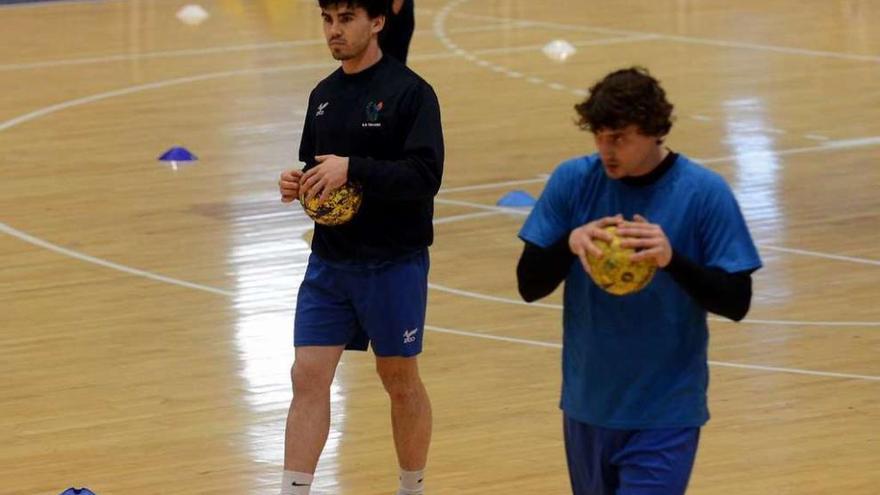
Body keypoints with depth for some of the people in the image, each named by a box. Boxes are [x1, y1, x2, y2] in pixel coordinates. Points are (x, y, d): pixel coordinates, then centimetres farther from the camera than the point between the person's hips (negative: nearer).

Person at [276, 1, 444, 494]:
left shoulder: (411, 92, -12)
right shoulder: (323, 95, 9)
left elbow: (425, 175, -20)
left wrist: (352, 169, -28)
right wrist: (299, 184, -3)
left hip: (394, 264, -5)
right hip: (329, 263, 5)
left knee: (400, 380, 10)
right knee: (308, 377, -2)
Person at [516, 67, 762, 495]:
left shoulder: (705, 194, -10)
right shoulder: (572, 182, -3)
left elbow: (736, 302, -11)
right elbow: (528, 285, -2)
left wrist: (672, 259, -28)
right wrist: (570, 243, -23)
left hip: (665, 415, -4)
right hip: (588, 406, 4)